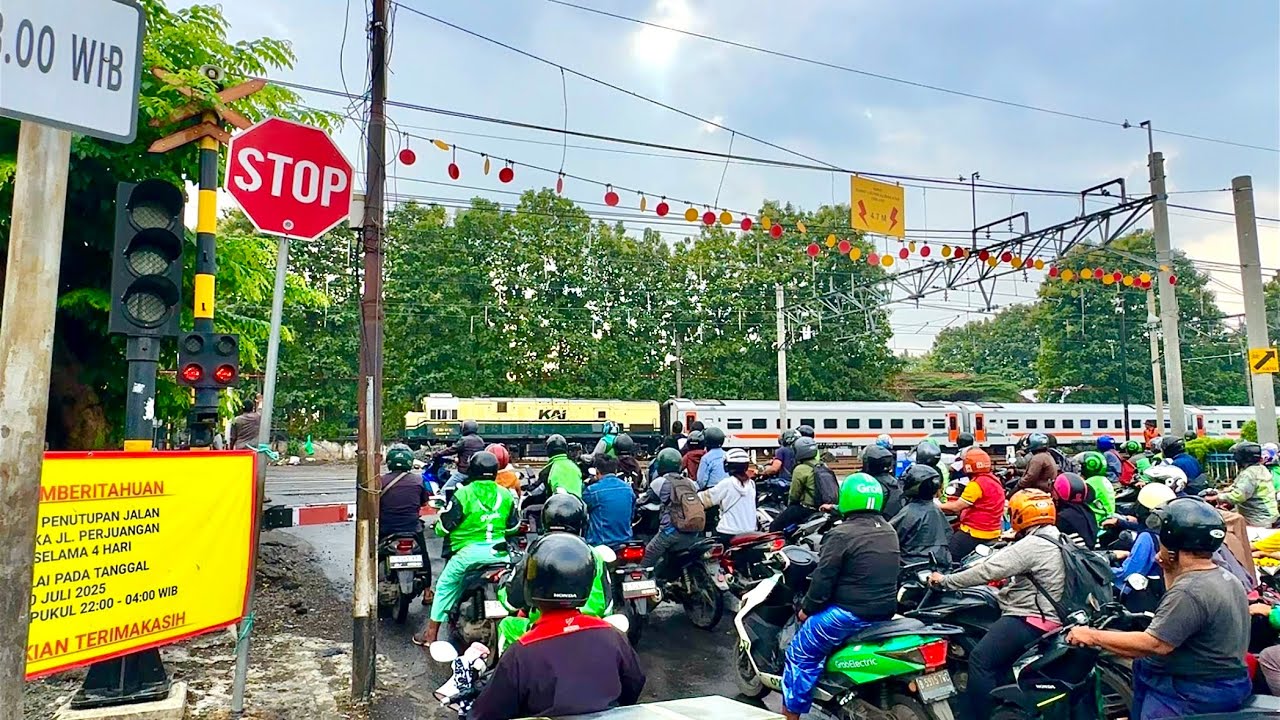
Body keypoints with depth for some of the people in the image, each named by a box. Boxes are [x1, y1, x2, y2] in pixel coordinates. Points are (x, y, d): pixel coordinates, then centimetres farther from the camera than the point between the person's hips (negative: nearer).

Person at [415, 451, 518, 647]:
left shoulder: (462, 494, -8)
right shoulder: (506, 495, 4)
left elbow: (444, 527, -4)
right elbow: (513, 526, 13)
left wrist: (438, 528, 18)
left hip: (469, 552, -3)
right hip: (499, 551, 3)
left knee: (445, 586, 14)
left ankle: (431, 634, 18)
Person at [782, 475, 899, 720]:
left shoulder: (842, 535, -18)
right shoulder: (890, 531, 7)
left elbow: (823, 578, -16)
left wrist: (806, 609, -2)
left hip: (851, 613, -8)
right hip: (885, 611, 9)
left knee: (800, 653, 5)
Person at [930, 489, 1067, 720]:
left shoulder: (1033, 544, -18)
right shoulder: (1057, 540, 12)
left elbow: (989, 570, -22)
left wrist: (946, 580, -16)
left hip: (1029, 620, -11)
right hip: (1049, 617, 11)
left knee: (980, 659, -13)